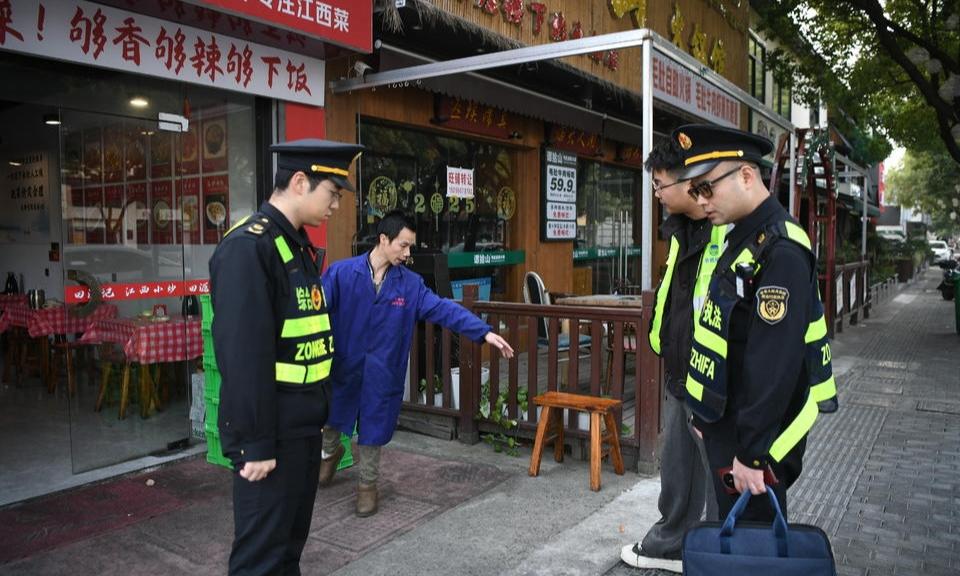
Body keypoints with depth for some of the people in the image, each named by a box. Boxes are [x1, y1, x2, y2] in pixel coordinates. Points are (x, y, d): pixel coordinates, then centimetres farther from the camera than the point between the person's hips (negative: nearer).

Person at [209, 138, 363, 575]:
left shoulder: (298, 245, 11)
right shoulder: (247, 247, -20)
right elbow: (244, 355, -24)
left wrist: (319, 414, 16)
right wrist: (255, 444, -21)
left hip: (304, 425, 9)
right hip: (272, 433, -9)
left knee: (292, 538, 22)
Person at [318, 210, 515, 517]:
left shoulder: (410, 283, -4)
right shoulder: (341, 273, -12)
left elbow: (443, 309, -9)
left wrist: (484, 332, -18)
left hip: (381, 373, 1)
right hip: (342, 366, -1)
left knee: (373, 430, 12)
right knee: (331, 419, 16)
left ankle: (368, 484, 36)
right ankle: (331, 452, 51)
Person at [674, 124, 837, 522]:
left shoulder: (782, 253, -21)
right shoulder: (742, 239, 10)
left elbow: (775, 363, -25)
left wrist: (752, 452, -22)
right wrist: (706, 417, 18)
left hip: (754, 435, -9)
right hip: (726, 425, 9)